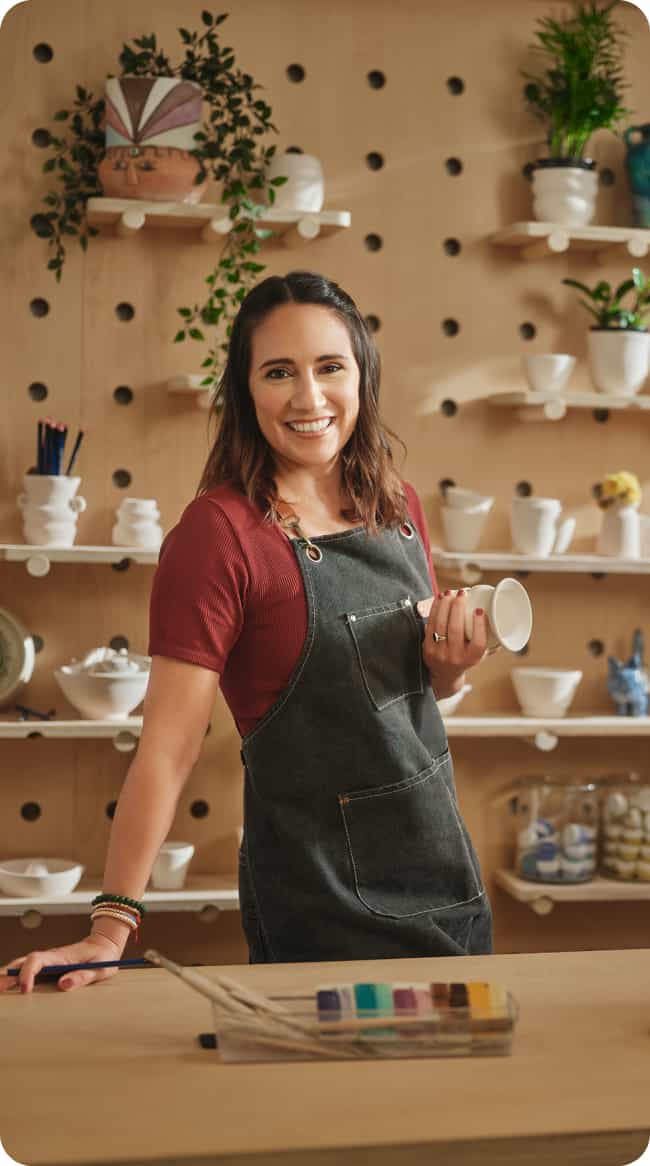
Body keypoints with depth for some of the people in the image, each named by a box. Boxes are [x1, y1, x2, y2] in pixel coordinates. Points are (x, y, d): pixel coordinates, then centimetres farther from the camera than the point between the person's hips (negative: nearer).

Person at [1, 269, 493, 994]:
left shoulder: (398, 506, 4)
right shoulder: (220, 532, -17)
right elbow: (168, 746, -20)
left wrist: (452, 664, -5)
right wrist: (111, 927, -25)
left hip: (440, 856, 7)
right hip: (316, 887, -7)